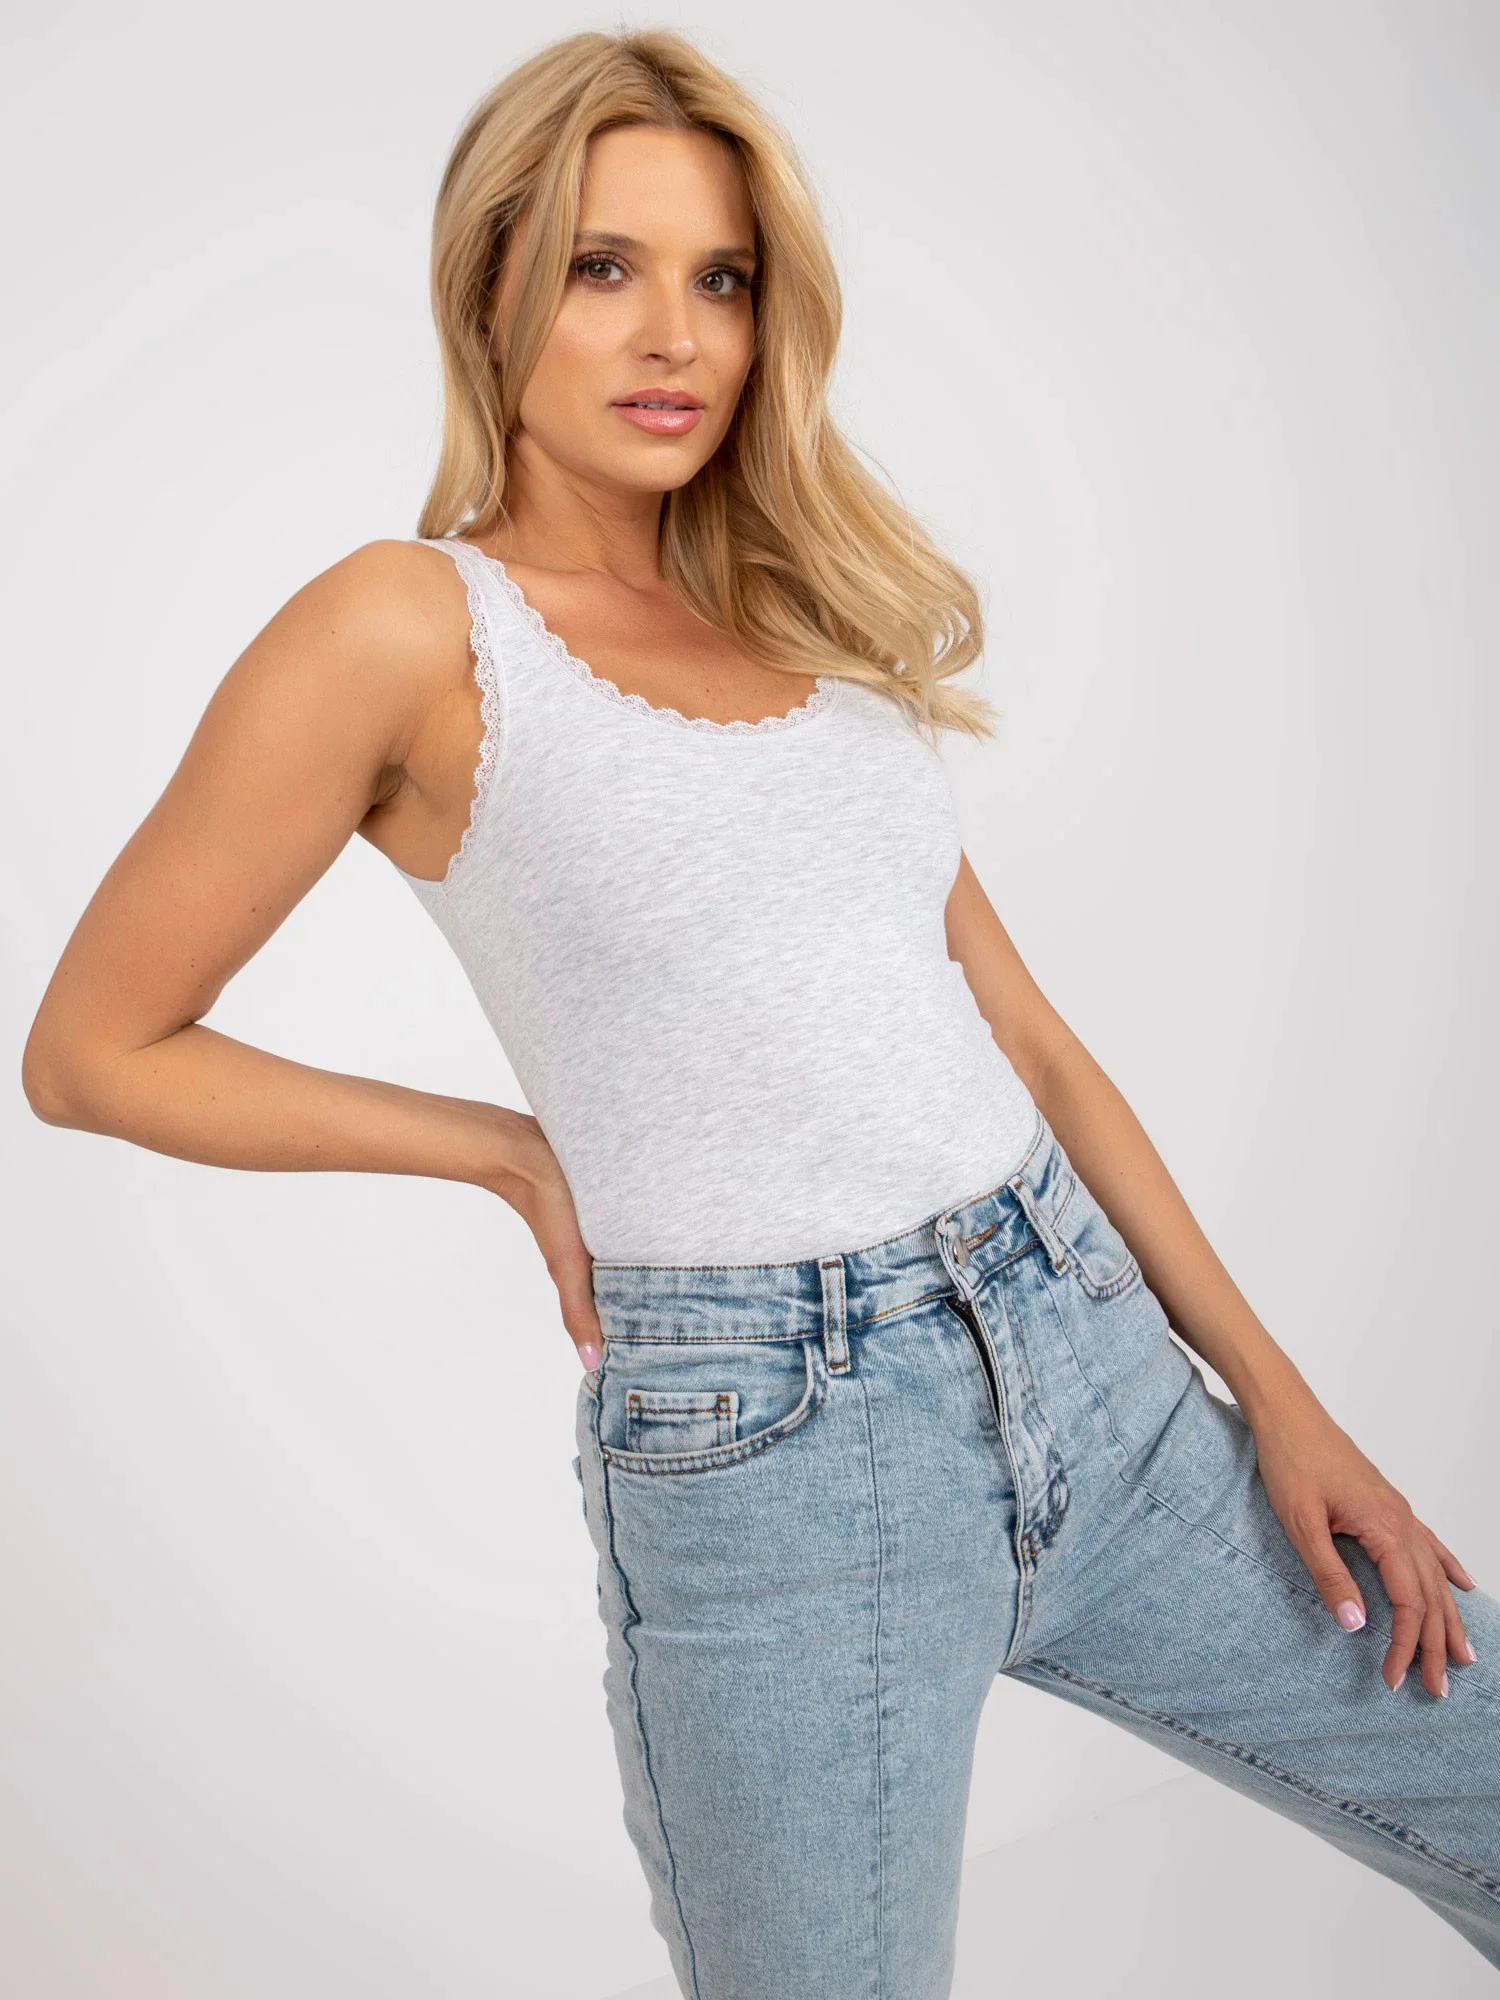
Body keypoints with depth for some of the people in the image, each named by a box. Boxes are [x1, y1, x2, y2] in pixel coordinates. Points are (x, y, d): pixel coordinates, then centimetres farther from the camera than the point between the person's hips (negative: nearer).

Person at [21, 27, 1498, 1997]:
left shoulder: (816, 614, 12)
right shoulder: (413, 629, -6)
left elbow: (1019, 1032, 12)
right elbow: (91, 1054, -2)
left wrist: (1276, 1391, 9)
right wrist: (520, 1150, -1)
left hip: (1098, 1354, 6)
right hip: (769, 1444, -5)